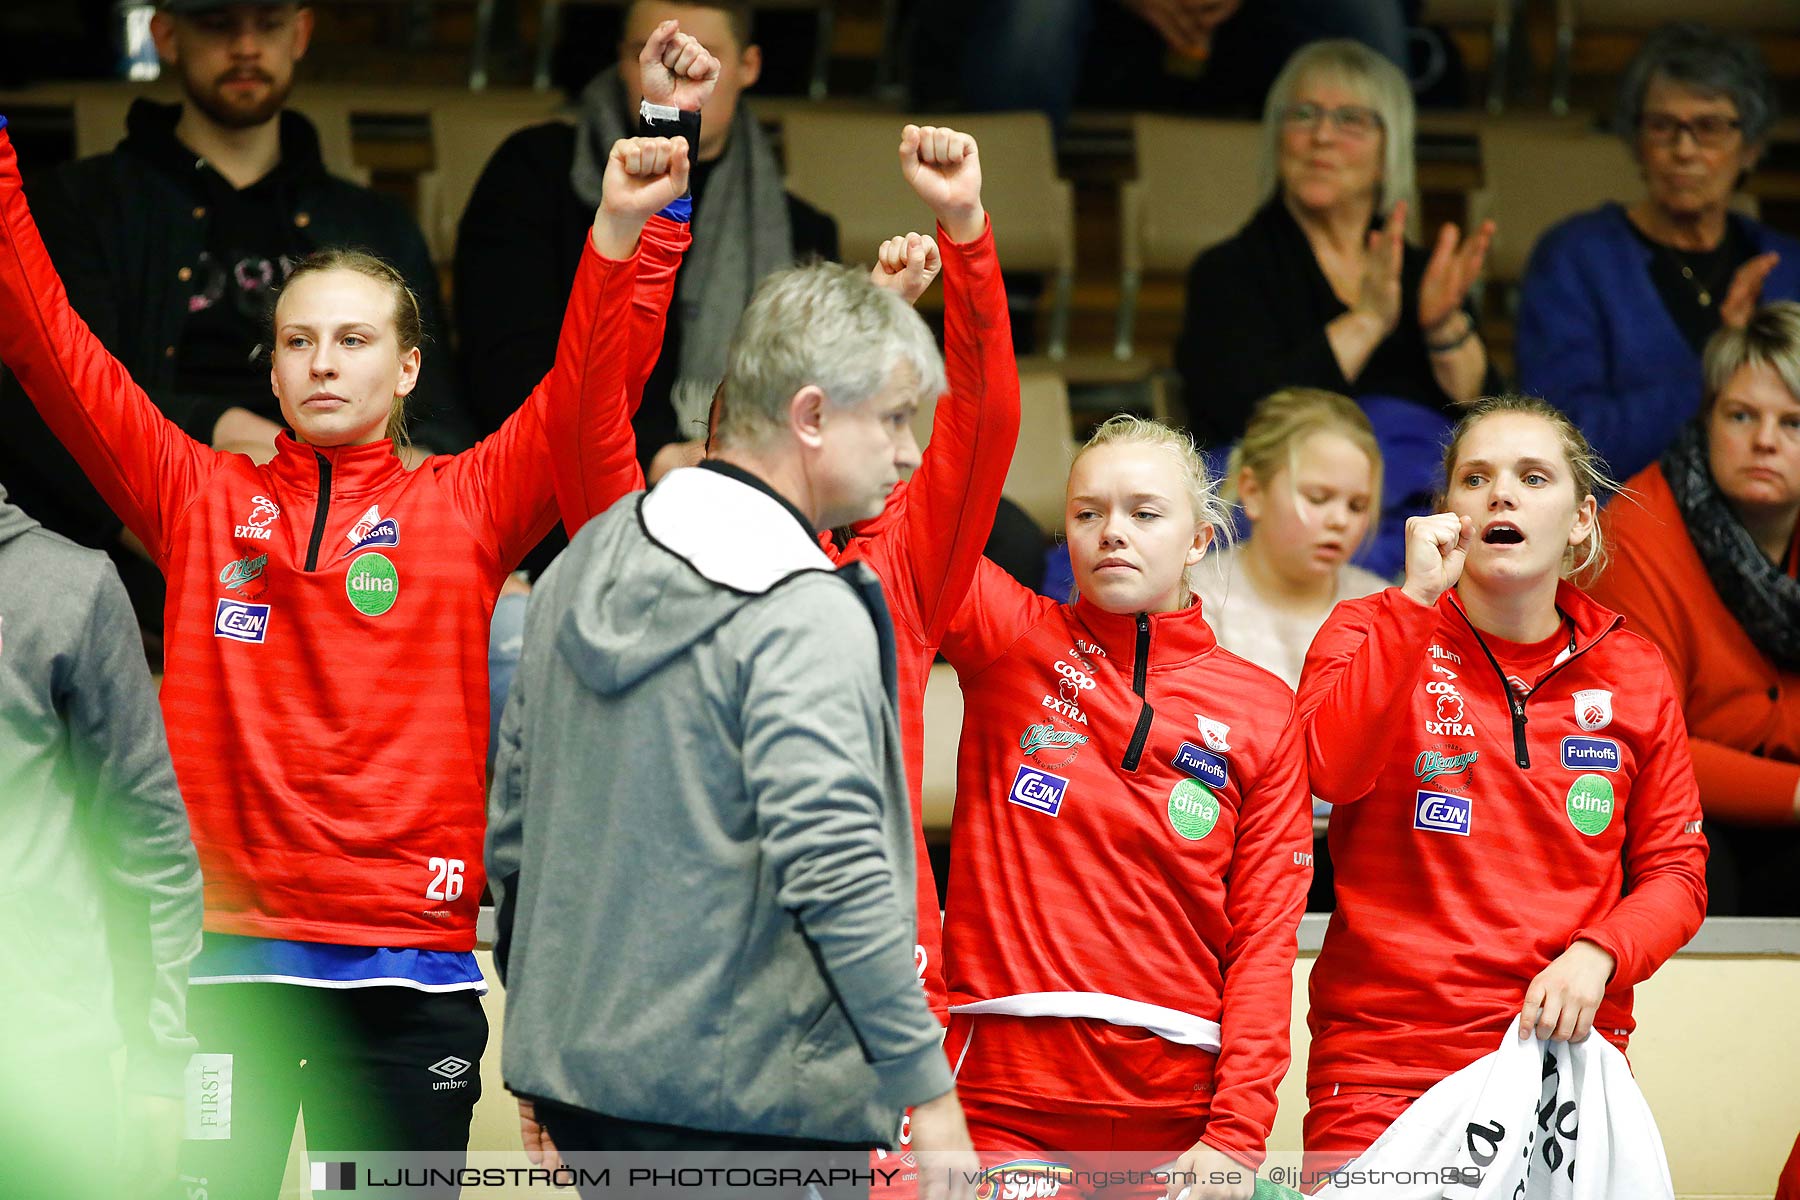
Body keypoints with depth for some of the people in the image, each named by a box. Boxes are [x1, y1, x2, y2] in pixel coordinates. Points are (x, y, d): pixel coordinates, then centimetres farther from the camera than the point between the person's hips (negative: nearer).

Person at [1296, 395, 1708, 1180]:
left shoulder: (1632, 673, 9)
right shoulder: (1372, 635, 4)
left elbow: (1674, 869, 10)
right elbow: (1330, 773, -17)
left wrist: (1598, 954, -10)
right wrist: (1417, 600, -16)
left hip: (1563, 1048, 2)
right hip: (1382, 1060, -2)